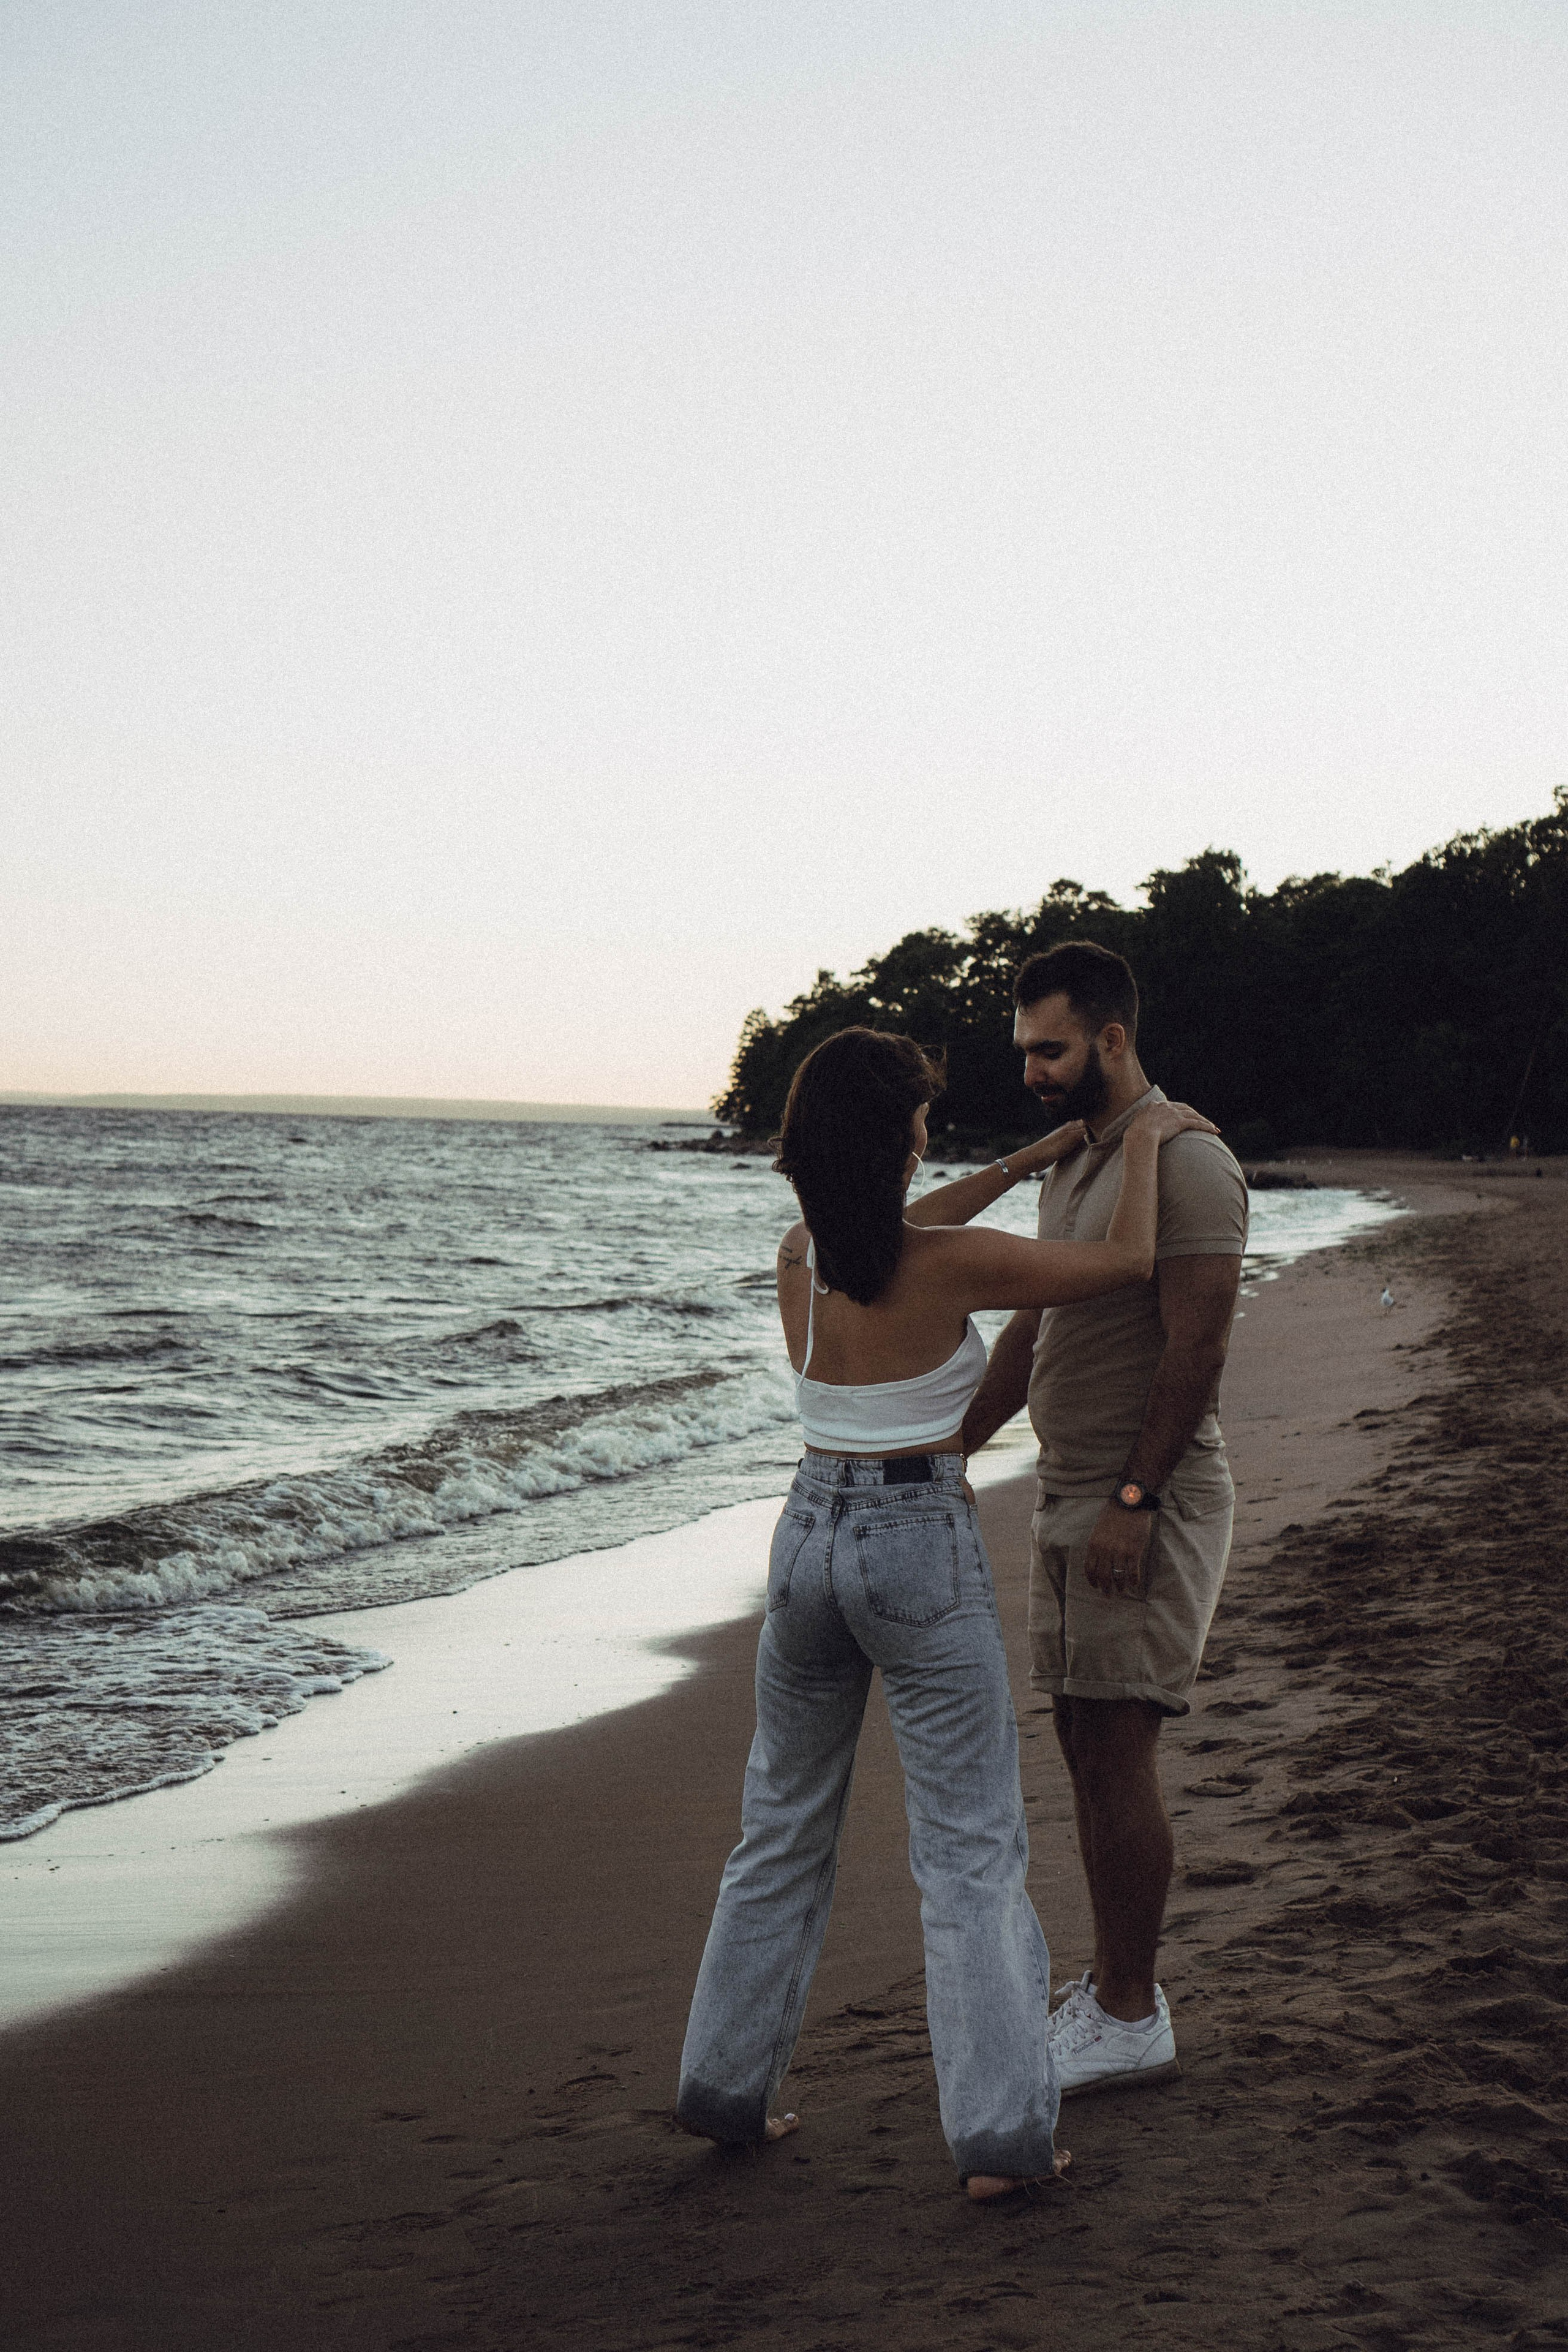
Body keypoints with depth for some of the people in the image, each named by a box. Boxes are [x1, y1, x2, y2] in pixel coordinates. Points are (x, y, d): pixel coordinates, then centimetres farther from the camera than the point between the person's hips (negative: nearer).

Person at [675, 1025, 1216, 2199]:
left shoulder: (799, 1255, 2)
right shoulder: (950, 1266, -15)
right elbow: (1128, 1260, -9)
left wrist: (1031, 1158, 27)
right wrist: (1146, 1136, 6)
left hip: (810, 1534, 6)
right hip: (923, 1549, -5)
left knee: (784, 1830, 18)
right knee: (971, 1848, 1)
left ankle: (729, 2085, 25)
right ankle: (999, 2131, 0)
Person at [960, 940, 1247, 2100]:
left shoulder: (1187, 1161, -14)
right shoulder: (1069, 1166, 15)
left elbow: (1195, 1349, -19)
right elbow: (1032, 1330, 21)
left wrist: (1135, 1501, -20)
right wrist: (949, 1451, 17)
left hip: (1152, 1504, -9)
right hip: (1072, 1499, 9)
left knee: (1118, 1750, -7)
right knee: (1085, 1747, 11)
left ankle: (1132, 2020, 1)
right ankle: (1114, 1984, 21)